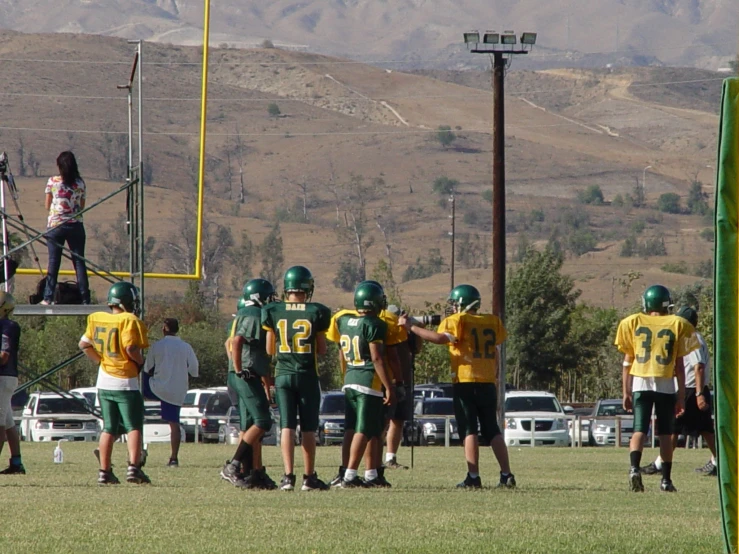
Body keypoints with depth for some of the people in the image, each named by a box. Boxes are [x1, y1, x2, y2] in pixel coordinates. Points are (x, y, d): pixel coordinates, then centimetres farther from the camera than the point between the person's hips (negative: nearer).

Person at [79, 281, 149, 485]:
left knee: (109, 429, 12)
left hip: (104, 382, 6)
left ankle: (104, 471, 10)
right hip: (125, 382, -6)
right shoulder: (129, 321, -14)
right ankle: (133, 467, -15)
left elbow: (84, 344, 9)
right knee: (134, 427, -2)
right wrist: (141, 361, -4)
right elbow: (131, 348, -22)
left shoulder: (96, 319, 6)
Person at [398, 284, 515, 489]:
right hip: (488, 383, 5)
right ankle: (506, 475, 6)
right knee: (492, 430, 11)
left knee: (469, 430, -3)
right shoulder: (492, 322, 11)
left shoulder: (458, 321, -6)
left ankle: (473, 477, -8)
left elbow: (440, 338, -21)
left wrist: (411, 326, -16)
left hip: (465, 382, -5)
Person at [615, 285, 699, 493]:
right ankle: (666, 479, 8)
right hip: (666, 384, 0)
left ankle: (634, 468, -26)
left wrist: (626, 392, 10)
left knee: (639, 429, -2)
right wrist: (681, 395, 8)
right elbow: (679, 365, 3)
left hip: (640, 382, 0)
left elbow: (627, 361, 5)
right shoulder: (677, 325, 3)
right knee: (665, 433, 8)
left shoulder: (633, 323, 5)